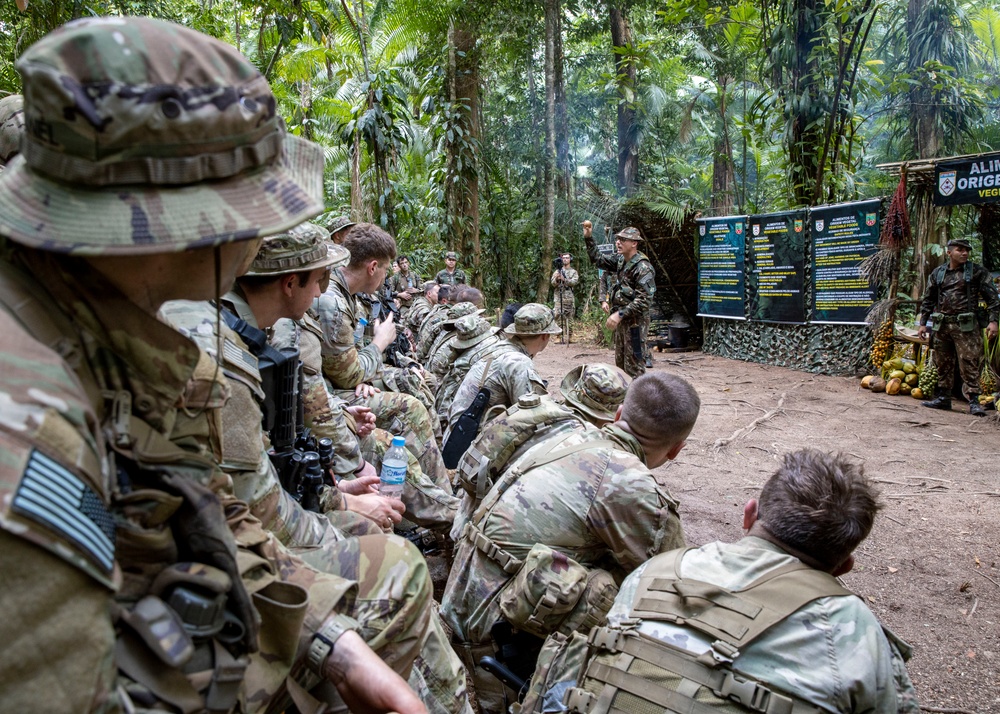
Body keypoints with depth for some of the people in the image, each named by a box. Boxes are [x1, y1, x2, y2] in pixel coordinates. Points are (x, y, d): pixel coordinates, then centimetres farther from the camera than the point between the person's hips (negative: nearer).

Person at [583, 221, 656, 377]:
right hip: (620, 319, 9)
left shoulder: (643, 267, -17)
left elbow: (644, 299, -23)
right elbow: (598, 259, 19)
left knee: (634, 364, -5)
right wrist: (589, 238, 8)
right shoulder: (620, 260, 8)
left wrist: (620, 314, -26)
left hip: (634, 322, -9)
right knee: (620, 361, 17)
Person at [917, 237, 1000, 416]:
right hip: (941, 325, 4)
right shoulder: (937, 273, 11)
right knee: (943, 364, 10)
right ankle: (943, 398, 19)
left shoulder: (977, 272, 2)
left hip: (966, 326, -4)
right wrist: (923, 323, 12)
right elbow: (928, 300, 16)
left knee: (969, 364, -7)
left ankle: (974, 400, -3)